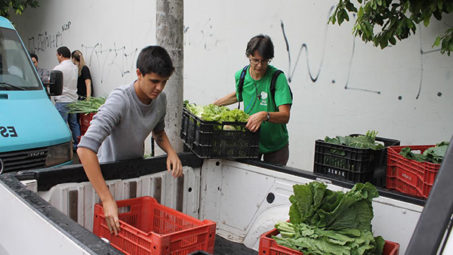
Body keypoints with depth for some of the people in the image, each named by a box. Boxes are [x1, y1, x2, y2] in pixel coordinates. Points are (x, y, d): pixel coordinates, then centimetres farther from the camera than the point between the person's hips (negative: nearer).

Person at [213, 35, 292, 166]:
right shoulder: (241, 75, -5)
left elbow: (285, 116, -28)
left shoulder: (278, 78, -20)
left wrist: (265, 115, -45)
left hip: (275, 146, -3)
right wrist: (212, 105, 17)